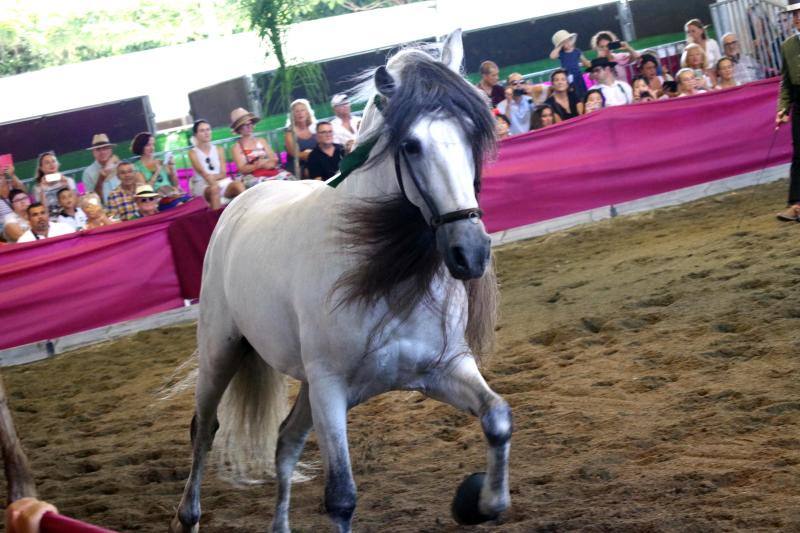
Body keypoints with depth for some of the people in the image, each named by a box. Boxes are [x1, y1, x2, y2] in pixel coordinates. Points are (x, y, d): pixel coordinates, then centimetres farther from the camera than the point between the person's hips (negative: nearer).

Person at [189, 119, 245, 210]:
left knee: (239, 185, -28)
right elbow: (201, 171, -14)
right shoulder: (193, 153, 4)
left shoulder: (219, 150, 16)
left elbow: (223, 173, 8)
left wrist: (214, 177, -14)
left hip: (222, 182, 3)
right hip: (203, 185, -3)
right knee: (214, 189, -38)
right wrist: (211, 182, -32)